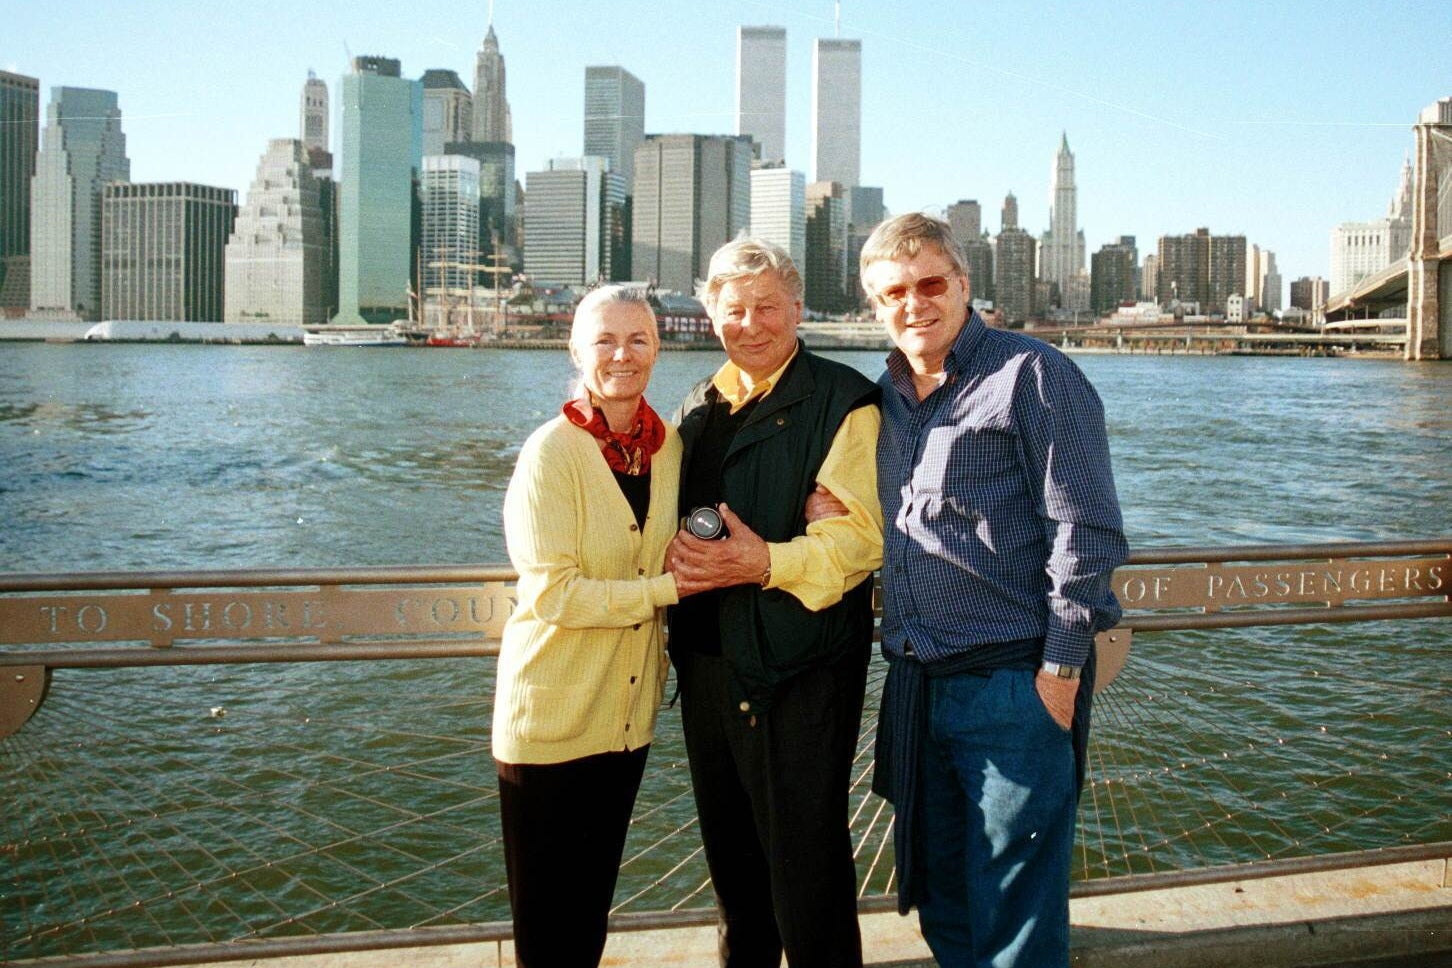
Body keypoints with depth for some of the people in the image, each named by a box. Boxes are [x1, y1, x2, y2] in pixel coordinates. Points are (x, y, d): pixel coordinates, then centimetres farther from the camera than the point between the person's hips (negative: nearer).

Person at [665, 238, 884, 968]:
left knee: (805, 864, 2)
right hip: (706, 662, 7)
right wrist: (676, 552, -3)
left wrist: (768, 562, -28)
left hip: (799, 670, -7)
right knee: (731, 854, 20)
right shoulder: (700, 407, 14)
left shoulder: (842, 401, -6)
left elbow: (860, 536, -14)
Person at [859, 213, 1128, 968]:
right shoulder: (887, 396, 13)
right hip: (915, 687, 7)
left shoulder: (1033, 375, -8)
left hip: (1014, 685, -7)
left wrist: (1062, 671, -15)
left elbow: (1087, 531, -13)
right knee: (940, 903, 18)